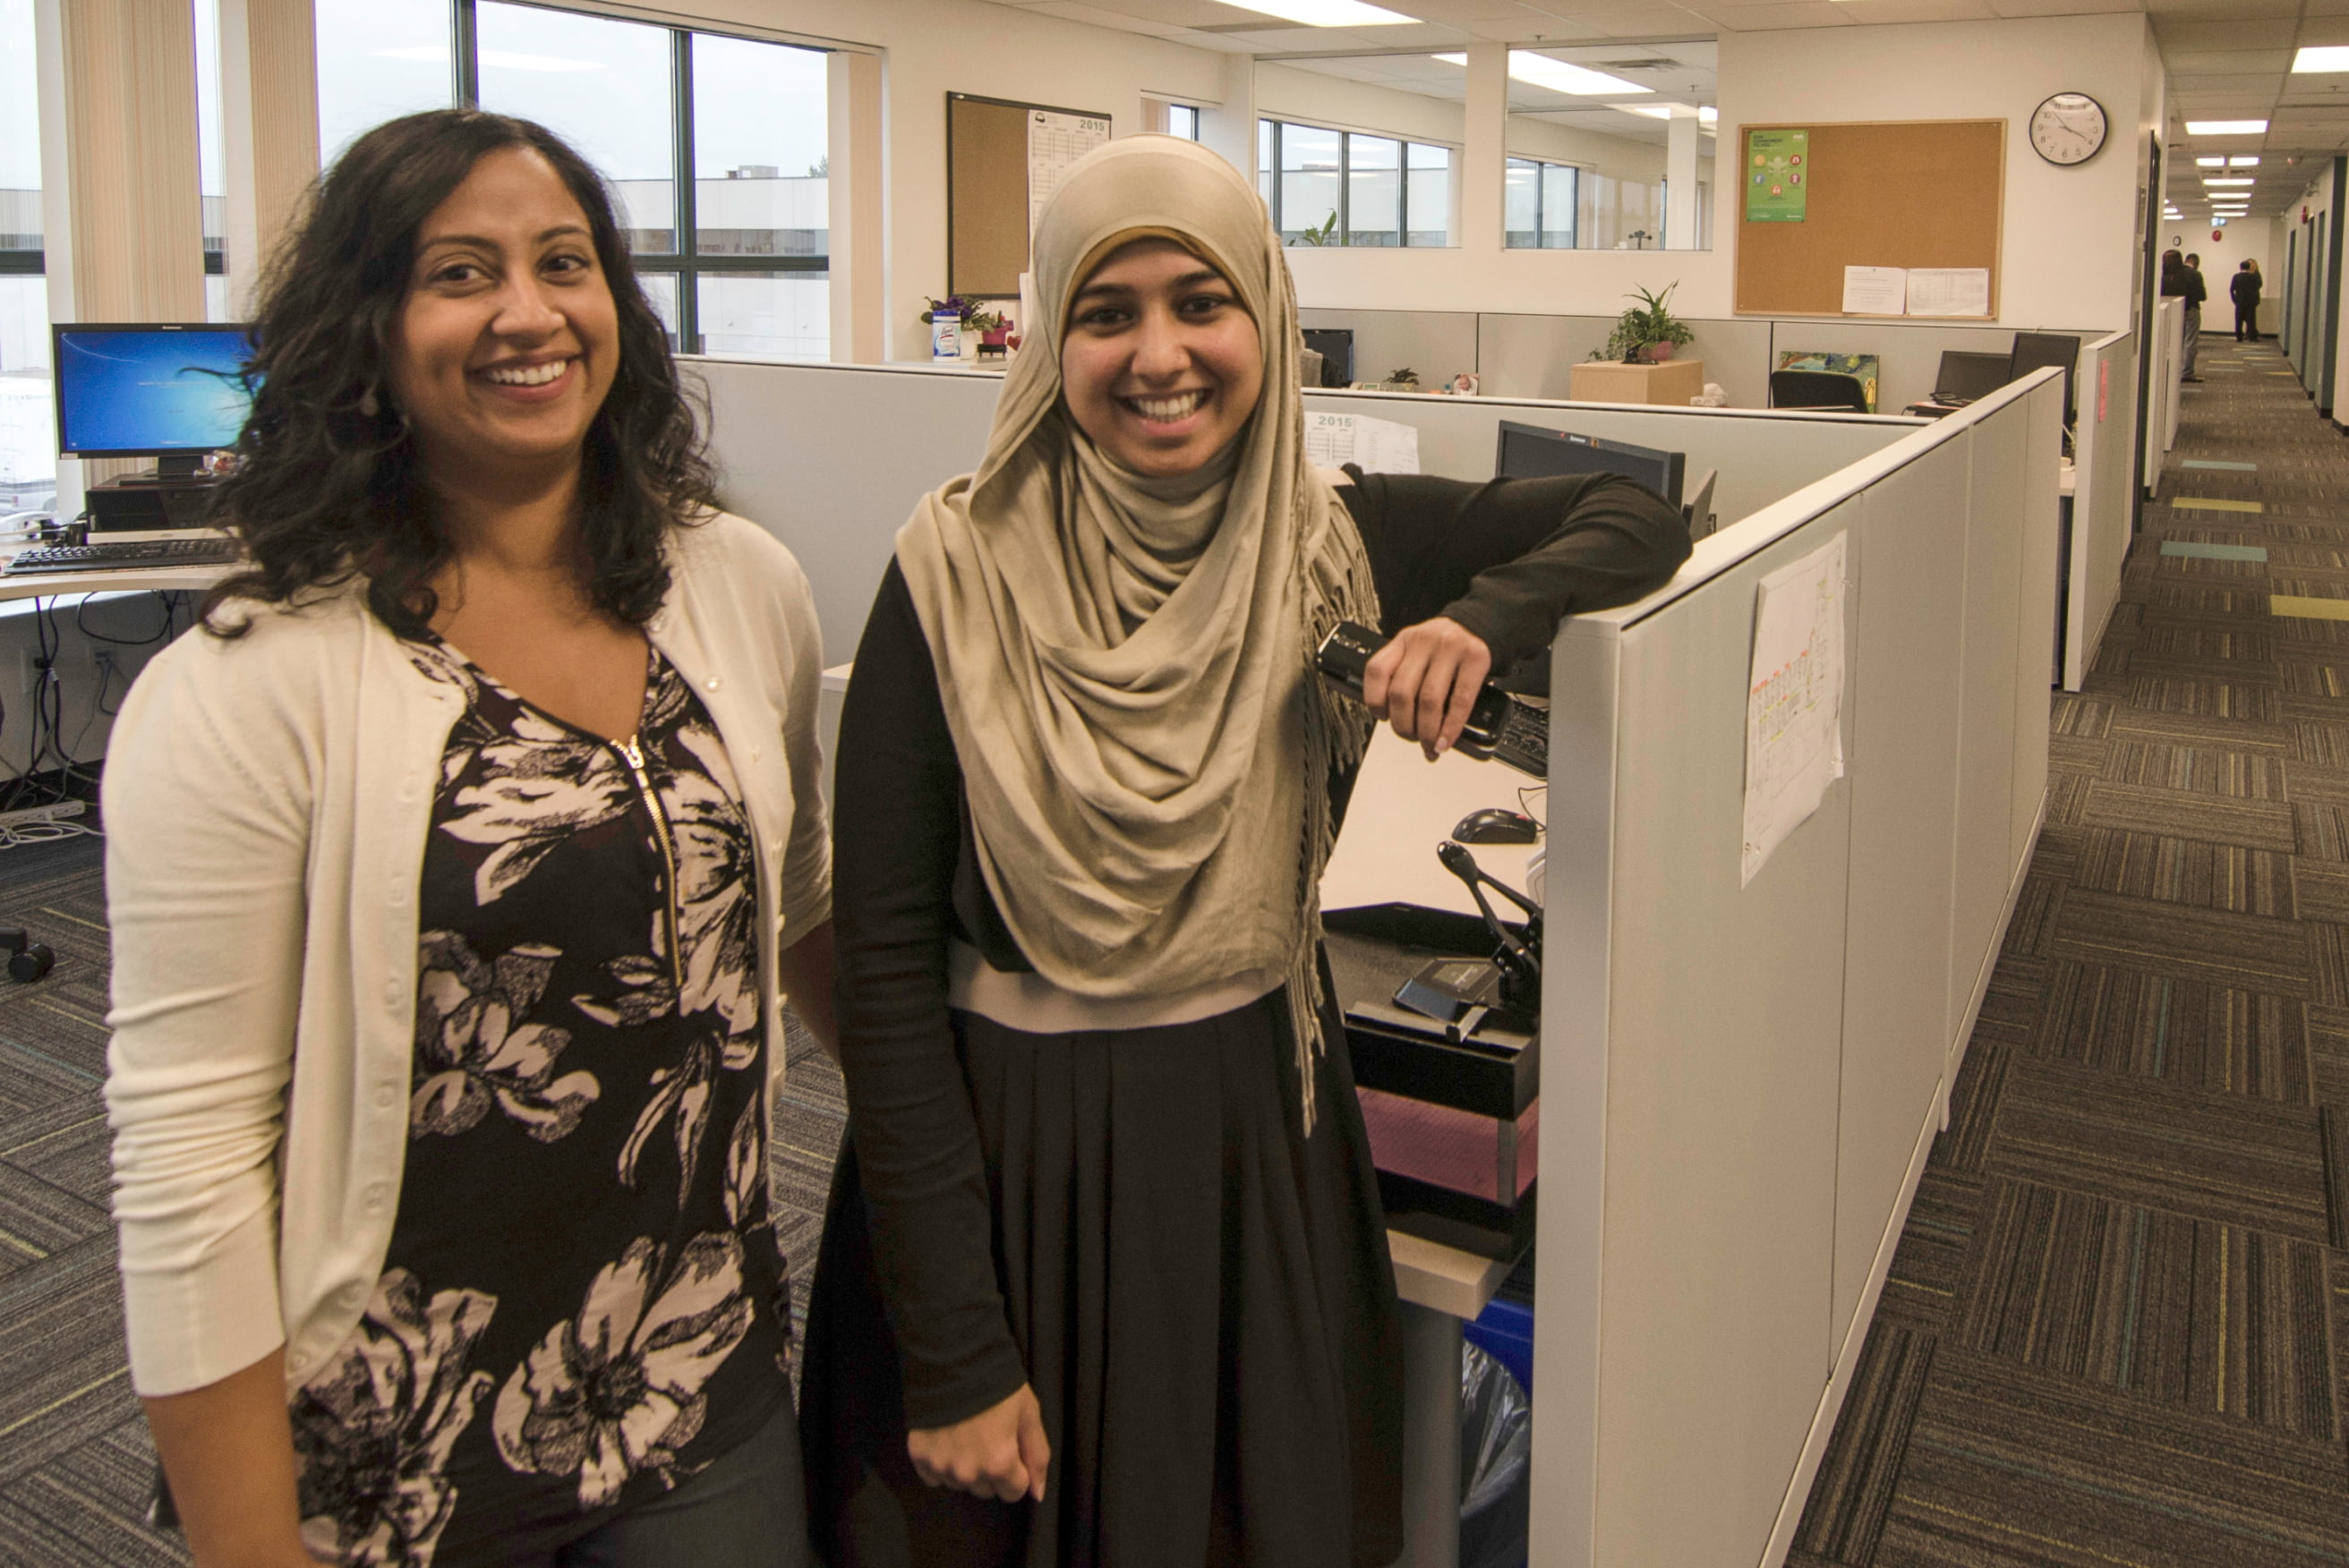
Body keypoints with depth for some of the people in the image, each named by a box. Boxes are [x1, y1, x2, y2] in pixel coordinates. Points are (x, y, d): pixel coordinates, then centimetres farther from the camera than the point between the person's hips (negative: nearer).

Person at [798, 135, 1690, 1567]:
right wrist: (954, 1350, -15)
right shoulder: (959, 574, -13)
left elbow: (1640, 519, 3)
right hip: (1009, 1147, -2)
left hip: (1260, 1139, 3)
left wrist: (1485, 616, -19)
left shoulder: (1334, 540, -4)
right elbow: (887, 962, -13)